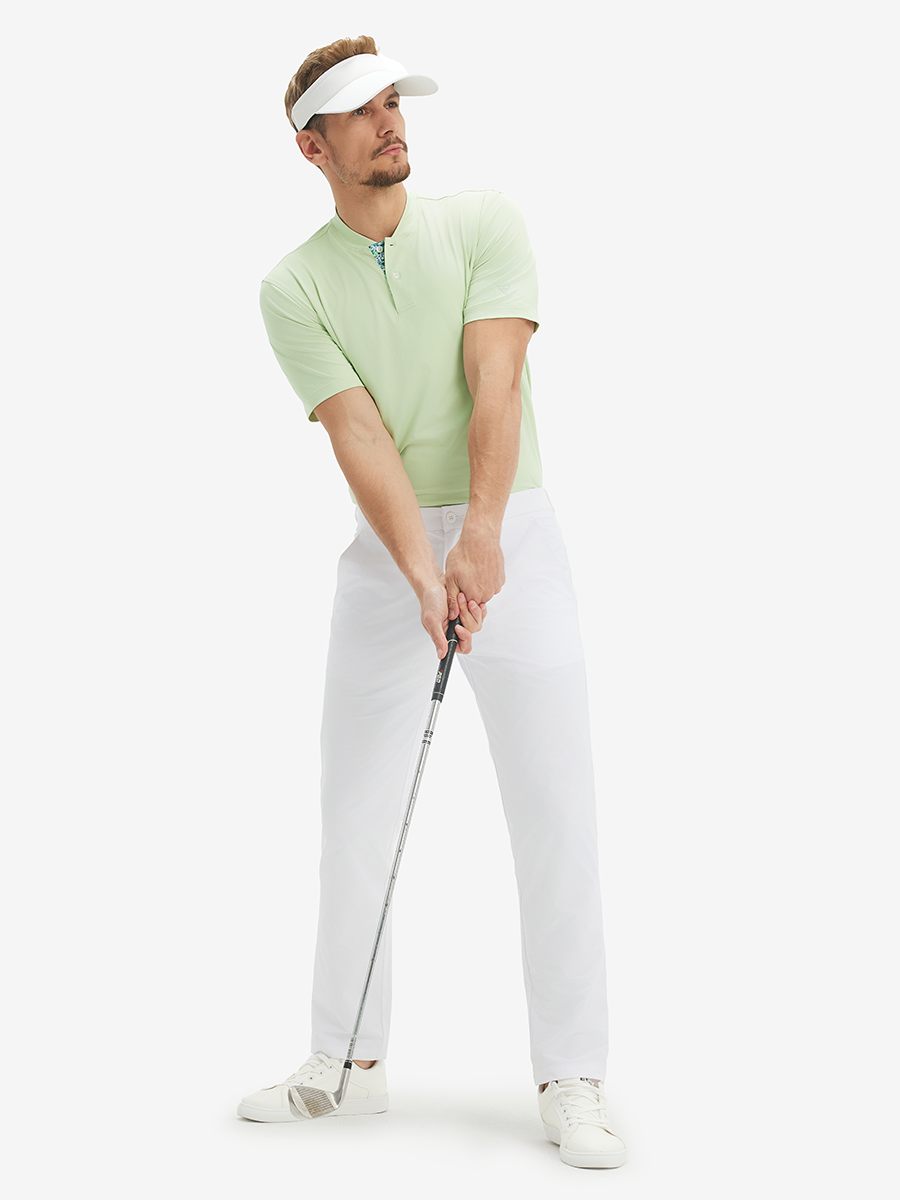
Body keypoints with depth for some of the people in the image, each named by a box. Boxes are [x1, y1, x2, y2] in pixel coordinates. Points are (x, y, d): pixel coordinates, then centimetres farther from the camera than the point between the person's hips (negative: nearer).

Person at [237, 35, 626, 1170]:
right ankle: (347, 1059, 20)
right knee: (355, 812, 6)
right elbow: (359, 437, -10)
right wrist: (424, 573, -24)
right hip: (384, 556, 2)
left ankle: (570, 1078, 2)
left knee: (554, 808, -5)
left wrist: (480, 539, -27)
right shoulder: (292, 287, 2)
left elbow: (494, 383, -13)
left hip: (510, 535, -1)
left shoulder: (485, 223, 1)